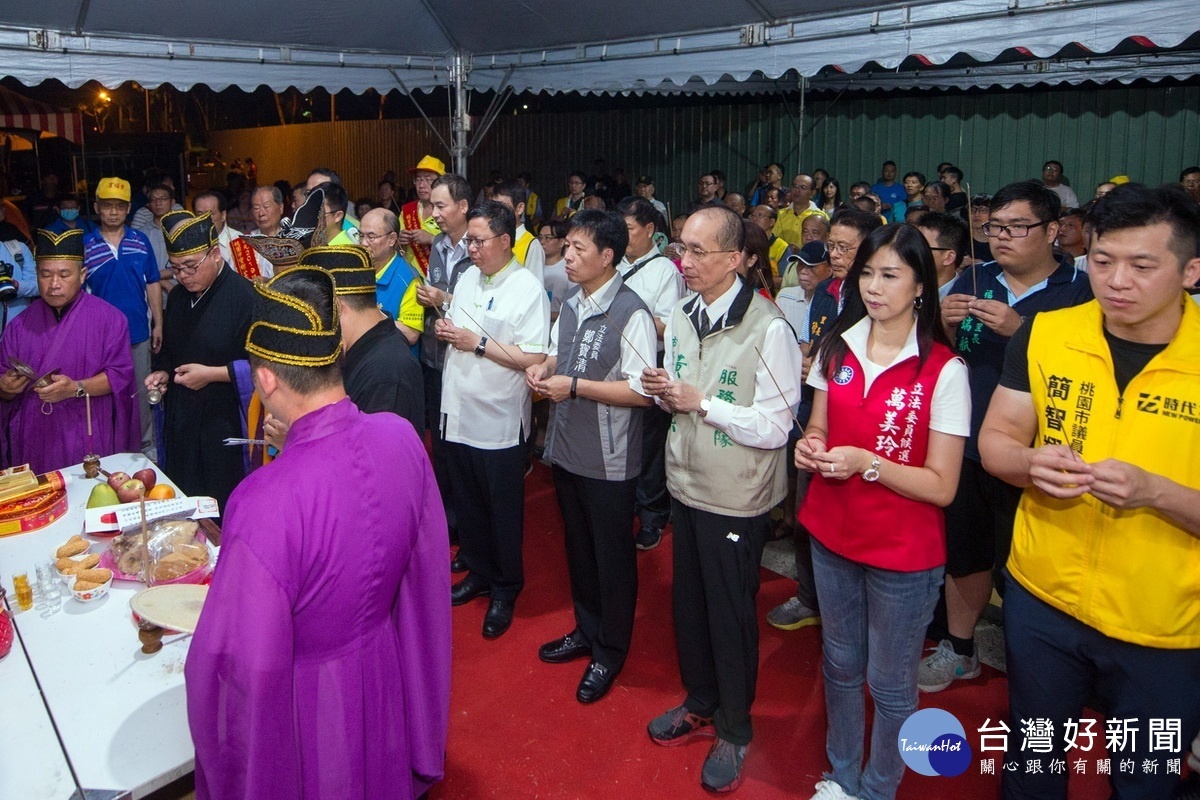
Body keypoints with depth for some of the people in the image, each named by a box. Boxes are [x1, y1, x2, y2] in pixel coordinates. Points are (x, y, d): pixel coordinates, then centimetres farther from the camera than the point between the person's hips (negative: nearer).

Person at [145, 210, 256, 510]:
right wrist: (162, 373, 6)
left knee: (223, 510, 1)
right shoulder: (177, 296, 11)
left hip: (225, 424, -7)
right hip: (180, 423, 7)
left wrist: (212, 374, -16)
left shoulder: (245, 296, -14)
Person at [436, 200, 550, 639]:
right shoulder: (467, 278, 9)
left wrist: (478, 343, -19)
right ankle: (479, 573, 37)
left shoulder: (528, 289, -14)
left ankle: (505, 589, 25)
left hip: (499, 420, -7)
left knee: (503, 511, 8)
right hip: (459, 412, 7)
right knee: (467, 503, 18)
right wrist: (444, 329, -1)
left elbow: (534, 358, -21)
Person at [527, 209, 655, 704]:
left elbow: (645, 391, -22)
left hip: (609, 461, -8)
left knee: (612, 557, 10)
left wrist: (576, 387, -23)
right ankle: (586, 630, 42)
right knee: (578, 548, 22)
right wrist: (543, 369, -1)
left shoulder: (631, 314, -19)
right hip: (566, 450, 8)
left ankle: (609, 653, 28)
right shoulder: (571, 304, 6)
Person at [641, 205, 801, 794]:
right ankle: (700, 702, 43)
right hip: (685, 483, 7)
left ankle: (734, 729, 31)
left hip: (736, 498, -7)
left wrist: (701, 403, -23)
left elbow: (775, 427, -20)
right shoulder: (682, 315, 5)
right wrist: (661, 390, -7)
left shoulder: (768, 329, -20)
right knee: (688, 601, 20)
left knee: (730, 613, 9)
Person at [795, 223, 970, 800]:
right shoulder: (837, 348, 0)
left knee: (889, 684, 12)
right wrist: (811, 446, -12)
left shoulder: (944, 370, -15)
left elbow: (941, 486, -15)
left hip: (903, 553, -4)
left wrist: (867, 463, -27)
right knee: (839, 664, 21)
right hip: (832, 535, 5)